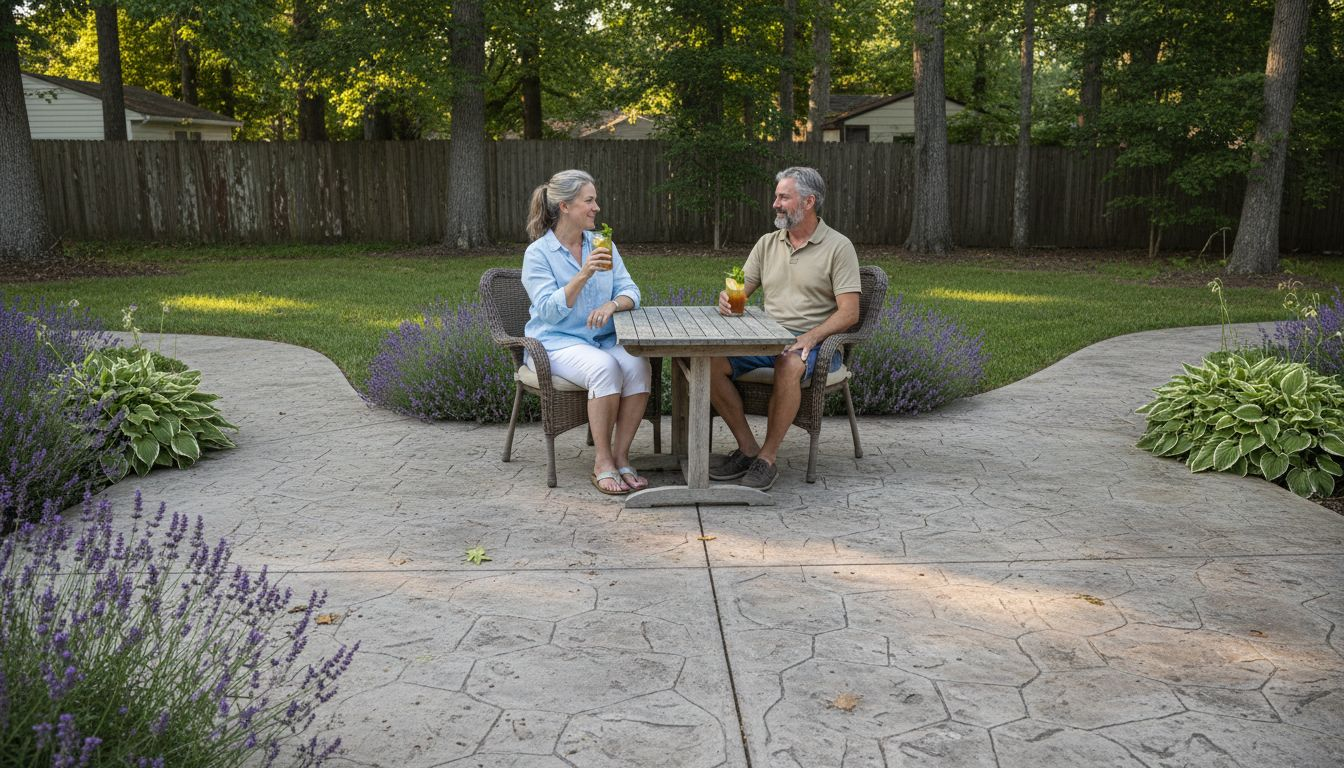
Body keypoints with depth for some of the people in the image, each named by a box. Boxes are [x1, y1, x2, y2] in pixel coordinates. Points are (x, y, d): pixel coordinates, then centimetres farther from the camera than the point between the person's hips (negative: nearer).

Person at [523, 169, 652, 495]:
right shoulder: (538, 253, -4)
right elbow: (549, 311, -15)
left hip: (603, 339, 5)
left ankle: (621, 456, -19)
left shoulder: (603, 245, 11)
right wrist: (582, 276, -26)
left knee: (638, 365, -28)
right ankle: (602, 462, -22)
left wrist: (612, 304, -18)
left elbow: (630, 291, 5)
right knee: (604, 367, -35)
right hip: (557, 343, -4)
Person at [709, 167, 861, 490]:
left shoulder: (838, 246, -1)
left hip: (814, 341, -5)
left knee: (790, 364, -40)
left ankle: (768, 458, -26)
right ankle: (747, 448, -10)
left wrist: (810, 337, -24)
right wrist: (727, 299, -12)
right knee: (711, 361, -21)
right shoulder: (767, 243, 16)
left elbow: (849, 312, -9)